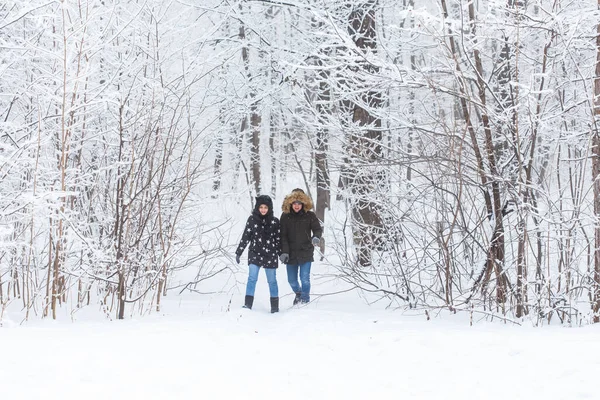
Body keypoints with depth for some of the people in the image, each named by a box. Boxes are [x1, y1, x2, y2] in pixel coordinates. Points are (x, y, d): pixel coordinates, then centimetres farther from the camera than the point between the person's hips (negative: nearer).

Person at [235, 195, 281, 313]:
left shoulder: (274, 221, 0)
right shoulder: (252, 219, -1)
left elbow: (278, 239, 8)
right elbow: (245, 237, 2)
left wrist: (281, 254, 8)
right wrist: (238, 252, 2)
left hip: (270, 255, 1)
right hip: (255, 253, -1)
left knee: (272, 280, 8)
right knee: (252, 278, -12)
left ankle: (274, 305, 19)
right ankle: (248, 303, -11)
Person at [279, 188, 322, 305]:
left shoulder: (309, 216, -1)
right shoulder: (285, 217, 0)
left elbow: (318, 229, -4)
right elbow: (283, 236, -4)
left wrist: (316, 237, -28)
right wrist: (284, 252, -14)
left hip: (306, 252, -2)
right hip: (291, 254, 2)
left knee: (305, 278, -12)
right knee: (292, 280, 12)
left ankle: (305, 300, 1)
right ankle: (298, 293, 43)